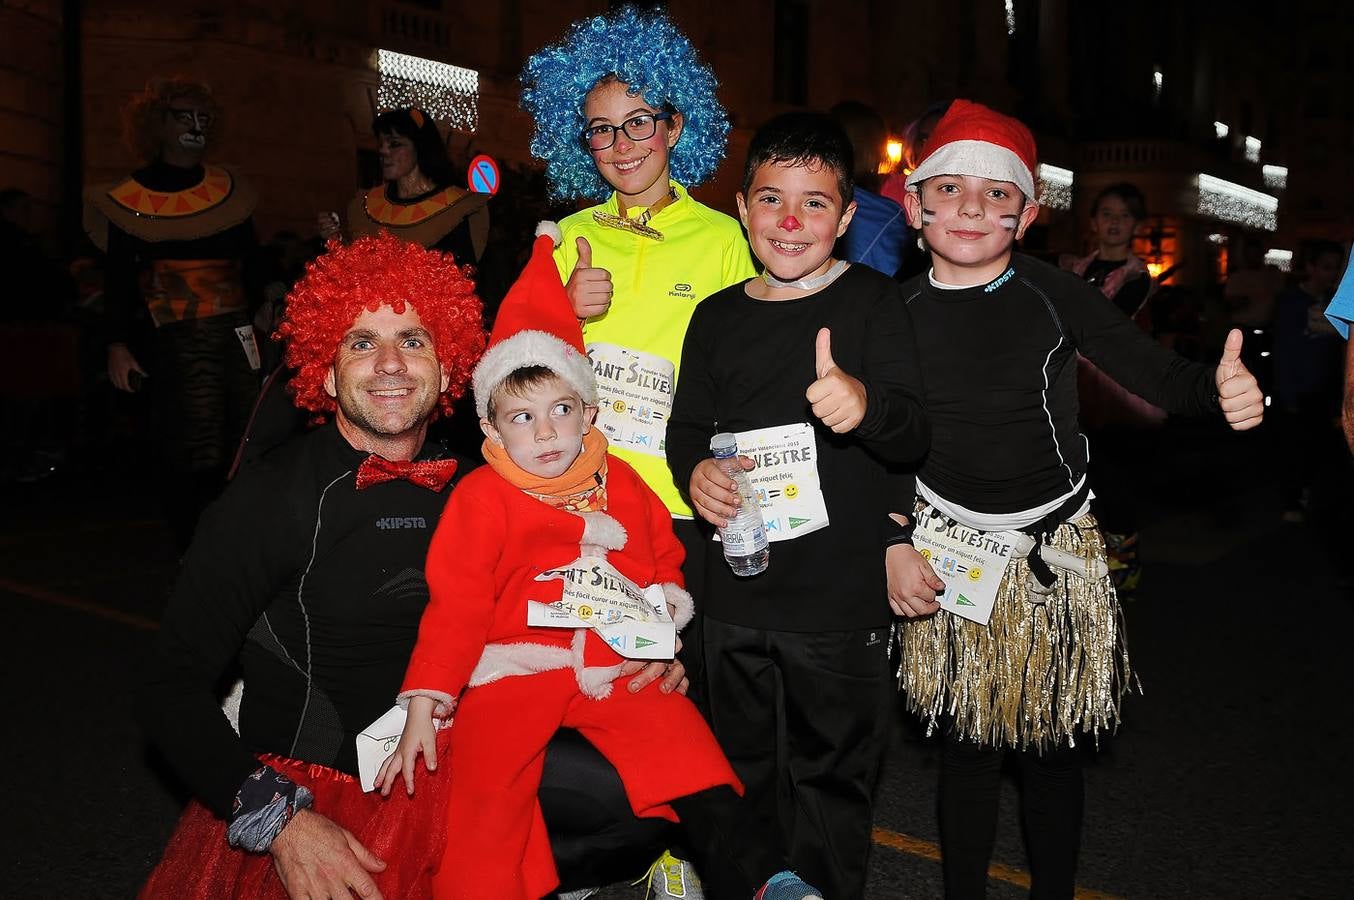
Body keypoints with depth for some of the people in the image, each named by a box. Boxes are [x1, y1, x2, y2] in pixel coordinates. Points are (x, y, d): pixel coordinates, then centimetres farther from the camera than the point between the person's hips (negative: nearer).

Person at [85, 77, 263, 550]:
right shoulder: (130, 198, 5)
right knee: (190, 456, -6)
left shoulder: (229, 188, 14)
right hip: (175, 341, -3)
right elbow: (118, 279, 3)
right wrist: (118, 344, -4)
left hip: (238, 333, 3)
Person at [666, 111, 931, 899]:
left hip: (842, 599, -4)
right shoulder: (717, 317, 7)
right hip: (738, 596, 4)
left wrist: (865, 404, -35)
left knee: (832, 778, 9)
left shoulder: (872, 301, -5)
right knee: (746, 772, 20)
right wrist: (695, 472, -7)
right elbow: (687, 425, 16)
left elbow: (914, 434, -12)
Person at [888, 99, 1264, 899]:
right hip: (950, 555, 1)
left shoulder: (1057, 296, -8)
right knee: (967, 741, 12)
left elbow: (1162, 377, -13)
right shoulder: (902, 312, -4)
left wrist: (1225, 392, -34)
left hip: (1055, 554, 0)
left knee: (1053, 743, 11)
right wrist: (894, 546, -6)